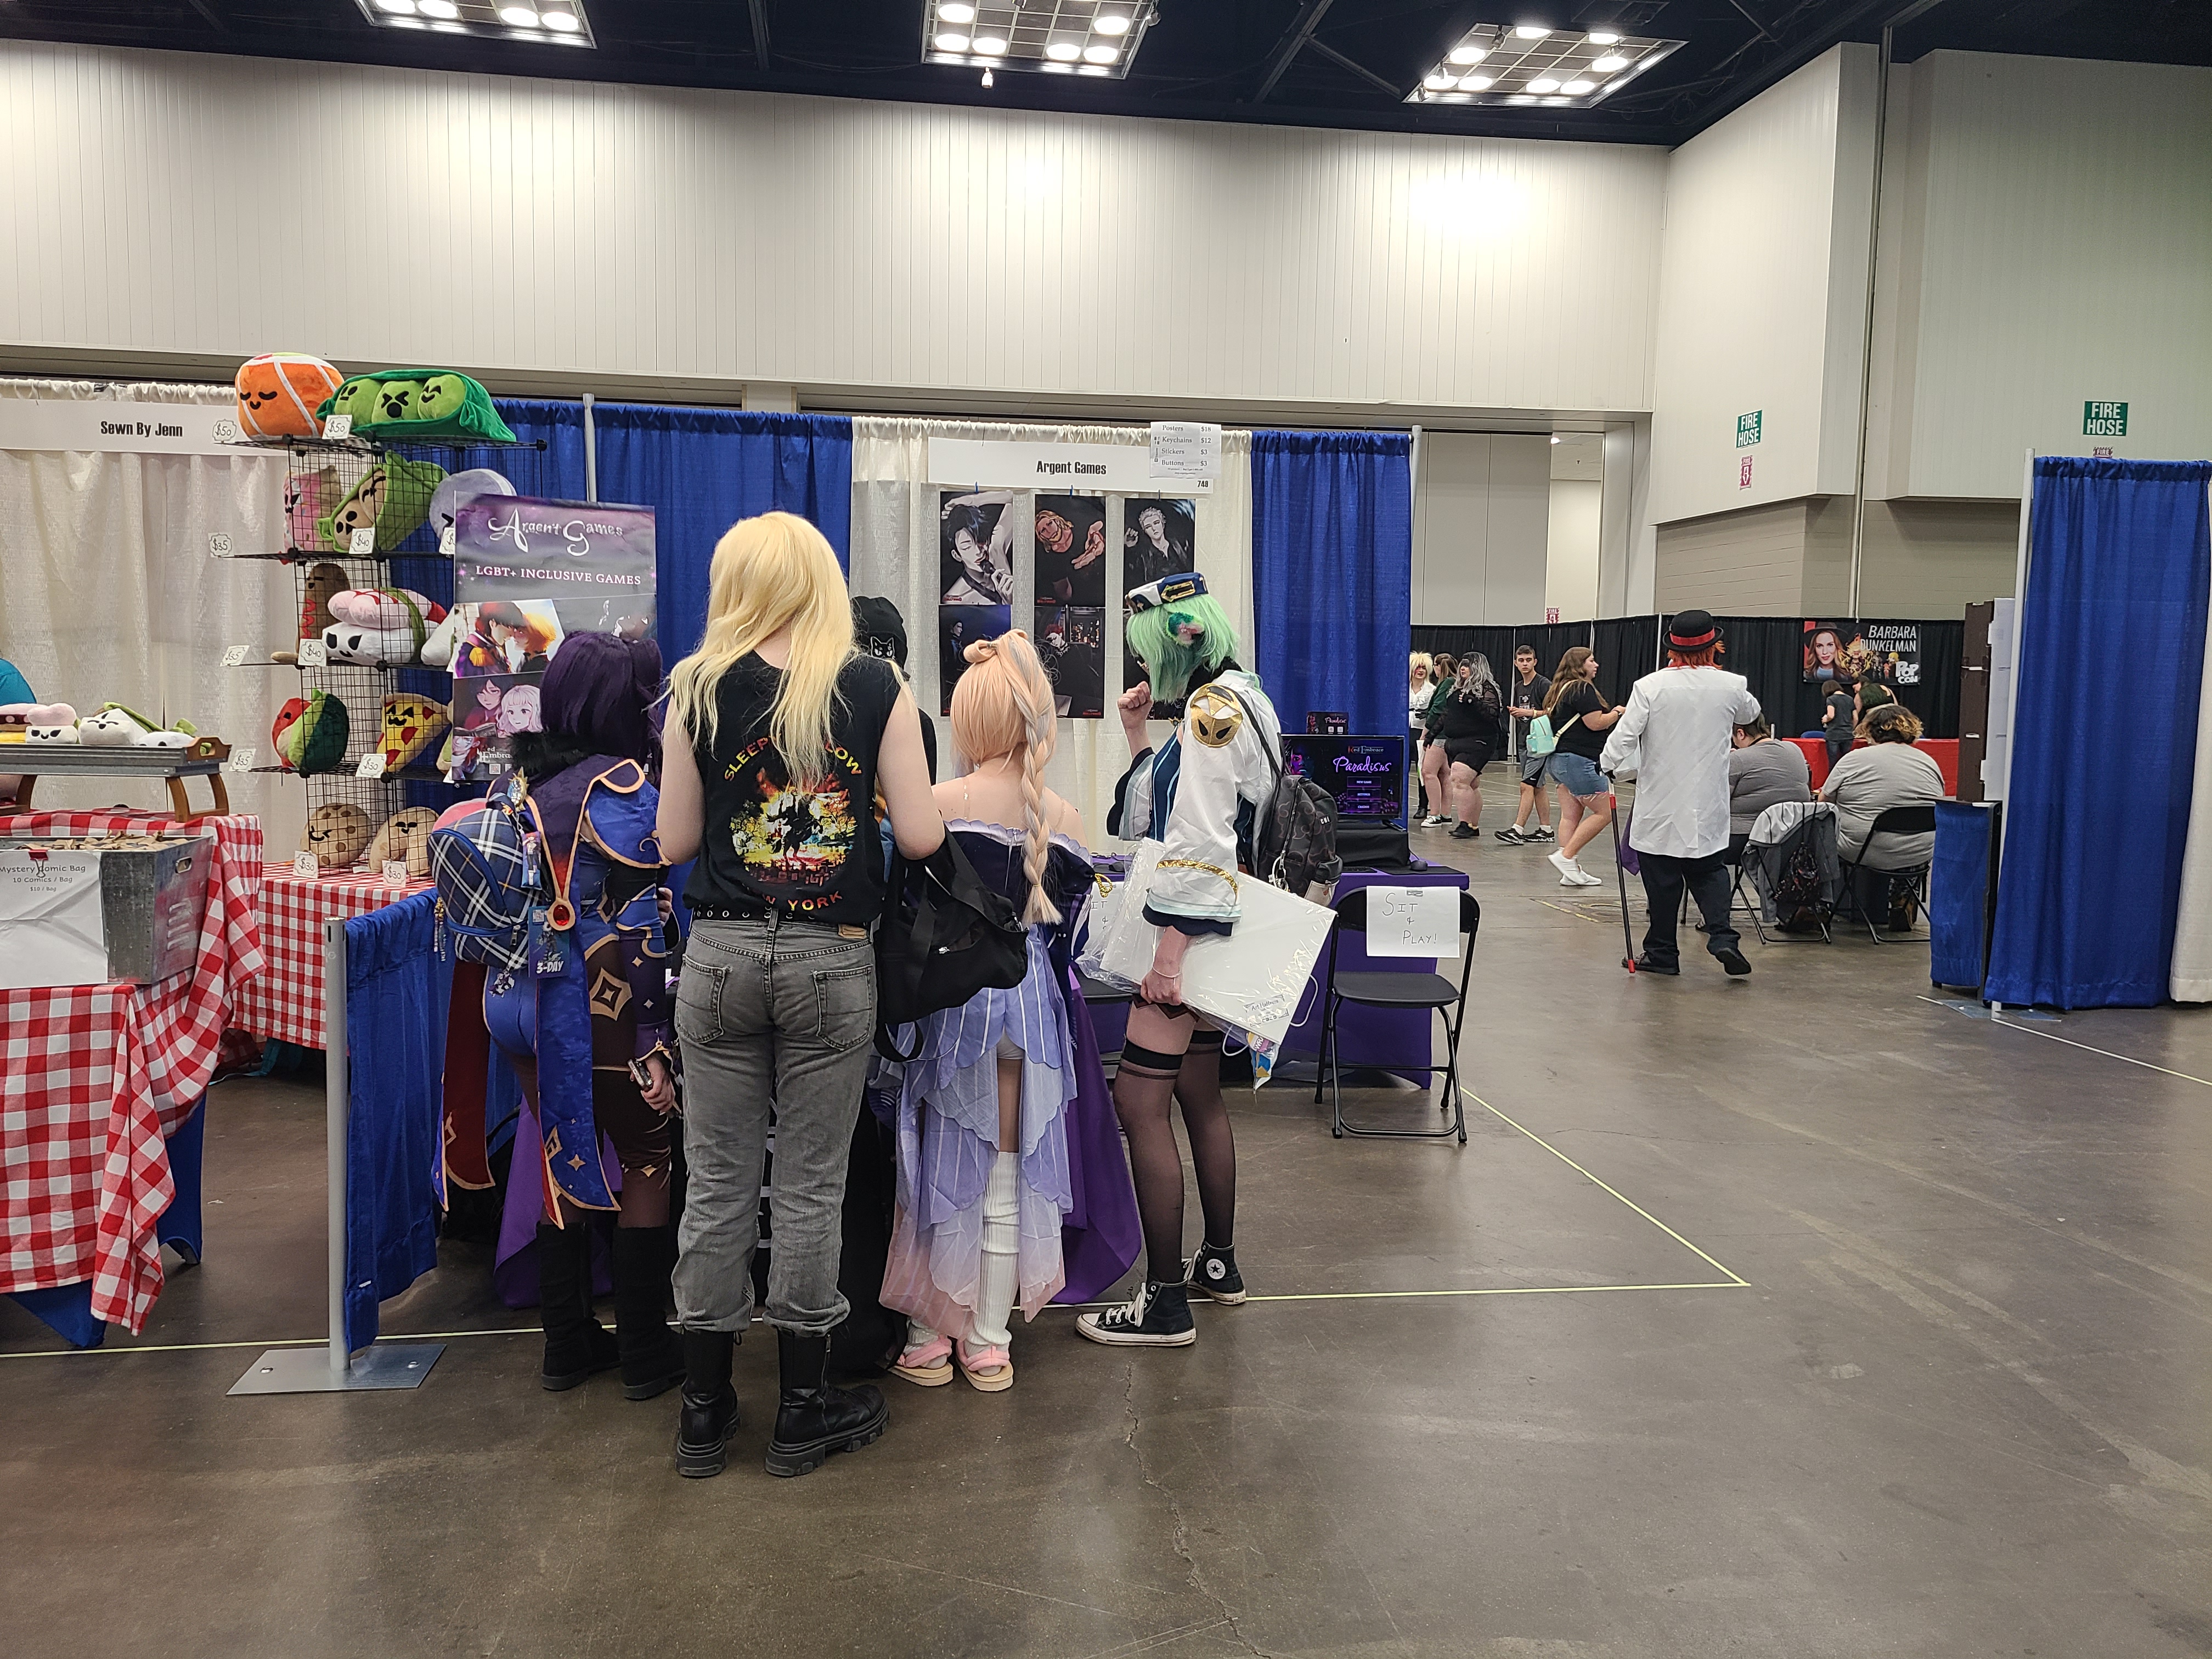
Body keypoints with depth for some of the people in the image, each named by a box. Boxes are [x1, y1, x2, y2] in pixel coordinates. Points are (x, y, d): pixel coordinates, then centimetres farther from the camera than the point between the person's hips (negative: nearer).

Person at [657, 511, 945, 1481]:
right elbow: (922, 836, -5)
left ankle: (705, 1409, 23)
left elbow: (675, 841, 2)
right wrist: (896, 800, 16)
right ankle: (804, 1410, 22)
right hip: (832, 961, -1)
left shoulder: (699, 689, -2)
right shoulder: (877, 688, -4)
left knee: (717, 1184, 11)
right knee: (811, 1186, 9)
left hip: (722, 955, 1)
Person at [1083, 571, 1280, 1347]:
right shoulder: (1226, 704, 17)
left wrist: (1170, 948, -26)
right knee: (1199, 1094, 18)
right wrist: (1138, 736, 10)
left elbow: (1202, 840, -23)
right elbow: (1157, 818, 18)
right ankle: (1219, 1262, 31)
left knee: (1139, 1102, -9)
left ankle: (1165, 1302, -4)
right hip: (1212, 932, 11)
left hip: (1189, 928, -11)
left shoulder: (1216, 707, -15)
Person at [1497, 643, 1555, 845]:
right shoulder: (1518, 687, 15)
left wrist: (1529, 713, -19)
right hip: (1524, 742, 8)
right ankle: (1545, 829, 16)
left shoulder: (1544, 685, -9)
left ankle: (1517, 830, -17)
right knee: (1539, 787, 11)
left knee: (1527, 785, -13)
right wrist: (1514, 713, 2)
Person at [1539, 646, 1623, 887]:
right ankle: (1566, 856, -8)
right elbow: (1596, 723, -15)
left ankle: (1571, 870, 5)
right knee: (1604, 812, -4)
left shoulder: (1560, 689, 18)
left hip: (1559, 759, 10)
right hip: (1579, 760, -10)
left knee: (1570, 816, 7)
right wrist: (1616, 713, 2)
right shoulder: (1583, 689, -11)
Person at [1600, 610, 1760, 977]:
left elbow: (1625, 734, -13)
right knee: (1709, 869, 15)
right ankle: (1722, 935, -4)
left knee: (1662, 877, 7)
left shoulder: (1650, 686, -11)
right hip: (1709, 805, 2)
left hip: (1661, 802, -2)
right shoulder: (1731, 686, -2)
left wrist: (1607, 764, 5)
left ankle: (1662, 953, 14)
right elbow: (1750, 715, 20)